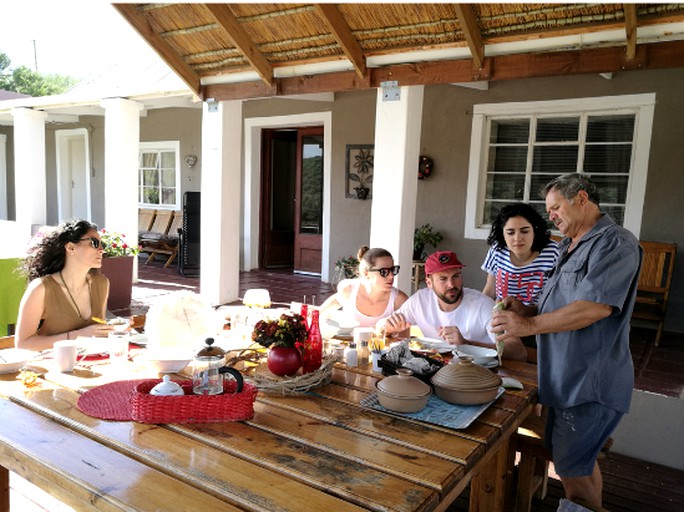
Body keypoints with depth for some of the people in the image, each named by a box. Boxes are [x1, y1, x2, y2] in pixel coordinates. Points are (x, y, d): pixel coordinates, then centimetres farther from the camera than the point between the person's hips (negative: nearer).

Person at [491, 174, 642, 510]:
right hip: (568, 377, 9)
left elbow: (595, 307, -26)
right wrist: (524, 311, 1)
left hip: (591, 382, -9)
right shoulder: (569, 247, 15)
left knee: (571, 470, 0)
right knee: (582, 461, 20)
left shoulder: (614, 243, -15)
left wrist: (530, 324, -24)